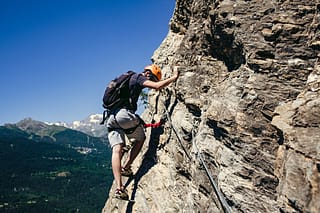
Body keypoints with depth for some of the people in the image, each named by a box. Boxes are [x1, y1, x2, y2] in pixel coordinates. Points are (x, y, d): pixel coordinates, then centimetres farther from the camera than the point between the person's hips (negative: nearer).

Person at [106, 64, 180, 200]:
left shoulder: (129, 79, 31)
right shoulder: (138, 77, 3)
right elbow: (157, 86, -12)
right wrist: (175, 77, -1)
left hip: (112, 117, 8)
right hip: (124, 113, -7)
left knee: (117, 150, -6)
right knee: (140, 139, 16)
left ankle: (119, 187, -16)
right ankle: (125, 168, 8)